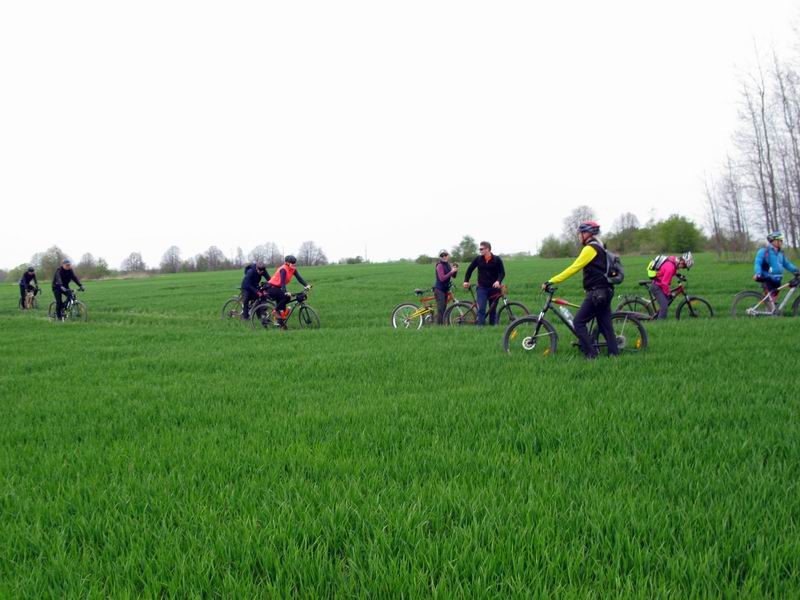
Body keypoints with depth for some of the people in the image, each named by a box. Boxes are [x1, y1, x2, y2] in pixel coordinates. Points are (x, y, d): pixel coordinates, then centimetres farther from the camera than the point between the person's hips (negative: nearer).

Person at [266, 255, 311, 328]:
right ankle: (276, 310, -8)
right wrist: (285, 292, -43)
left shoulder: (293, 269, 1)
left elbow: (299, 277, -8)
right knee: (287, 297, -24)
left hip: (278, 288, 9)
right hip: (272, 288, -9)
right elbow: (282, 281, -32)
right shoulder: (283, 269, -23)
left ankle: (281, 323, 12)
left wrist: (306, 285, -23)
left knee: (281, 304, 5)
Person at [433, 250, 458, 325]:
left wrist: (455, 270, -7)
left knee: (444, 308, 10)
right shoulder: (440, 265, -14)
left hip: (445, 289, 8)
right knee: (440, 309, -13)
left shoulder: (448, 265, 11)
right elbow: (442, 278, -22)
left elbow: (453, 276, 13)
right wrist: (451, 271, -26)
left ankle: (442, 324, 15)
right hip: (439, 290, -8)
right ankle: (439, 325, -13)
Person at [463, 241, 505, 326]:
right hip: (482, 288, 0)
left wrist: (498, 281, -23)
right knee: (481, 309, -13)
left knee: (493, 310, 7)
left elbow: (502, 273, -5)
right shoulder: (478, 259, 3)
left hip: (494, 288, 0)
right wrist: (466, 281, 6)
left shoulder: (497, 259, -2)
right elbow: (470, 269, 13)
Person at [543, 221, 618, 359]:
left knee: (578, 322, -6)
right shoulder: (600, 247, 18)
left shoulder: (590, 249, -12)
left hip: (596, 293, -10)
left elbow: (573, 269, -17)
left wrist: (552, 281, -16)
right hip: (605, 292, 10)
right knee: (605, 325, 10)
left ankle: (591, 354, -9)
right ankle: (614, 353, 8)